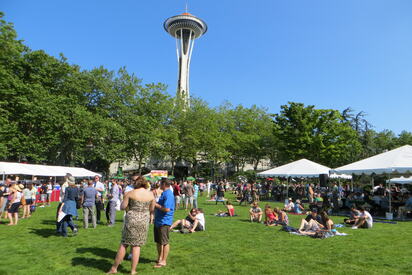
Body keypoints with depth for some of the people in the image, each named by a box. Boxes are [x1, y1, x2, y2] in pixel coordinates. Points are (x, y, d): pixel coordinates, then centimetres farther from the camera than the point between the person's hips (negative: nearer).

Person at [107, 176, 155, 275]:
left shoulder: (130, 193, -7)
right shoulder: (151, 194, -1)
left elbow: (122, 207, -4)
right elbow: (152, 209, 6)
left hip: (131, 220, -2)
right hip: (144, 221, 2)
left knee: (124, 244, 12)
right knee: (136, 245, 11)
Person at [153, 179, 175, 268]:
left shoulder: (168, 194, -20)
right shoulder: (164, 193, 13)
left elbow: (167, 209, -27)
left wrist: (156, 205, -15)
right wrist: (156, 205, 7)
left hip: (164, 222, -10)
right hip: (158, 221, 10)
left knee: (164, 242, 2)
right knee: (158, 241, 19)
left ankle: (163, 261, 13)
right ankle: (159, 258, 34)